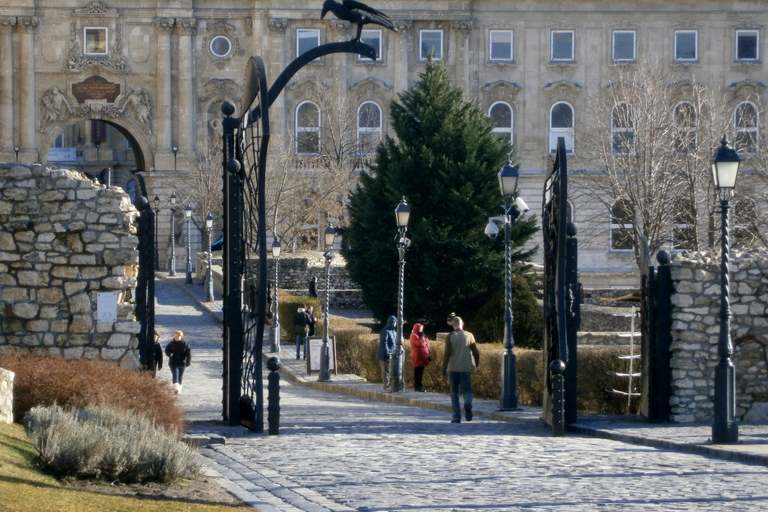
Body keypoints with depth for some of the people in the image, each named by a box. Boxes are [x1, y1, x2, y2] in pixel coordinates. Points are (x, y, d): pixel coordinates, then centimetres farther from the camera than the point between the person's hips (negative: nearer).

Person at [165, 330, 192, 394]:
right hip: (173, 363, -1)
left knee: (180, 377, 10)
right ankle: (176, 388, -26)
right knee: (175, 375, -14)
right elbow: (167, 350, 8)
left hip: (182, 363, 1)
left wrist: (188, 362, -11)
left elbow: (189, 353, -4)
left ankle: (178, 389, 22)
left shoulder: (185, 344, -5)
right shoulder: (171, 344, -1)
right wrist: (170, 354, -15)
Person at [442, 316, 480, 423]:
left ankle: (456, 417, 4)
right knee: (467, 390, 7)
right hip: (466, 368, 1)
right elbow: (476, 352, 2)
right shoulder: (469, 336, 2)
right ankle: (468, 404, -26)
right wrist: (476, 365, 17)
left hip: (453, 369, -1)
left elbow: (447, 354, -7)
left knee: (454, 392, 8)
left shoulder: (450, 337, -3)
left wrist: (444, 369, -2)